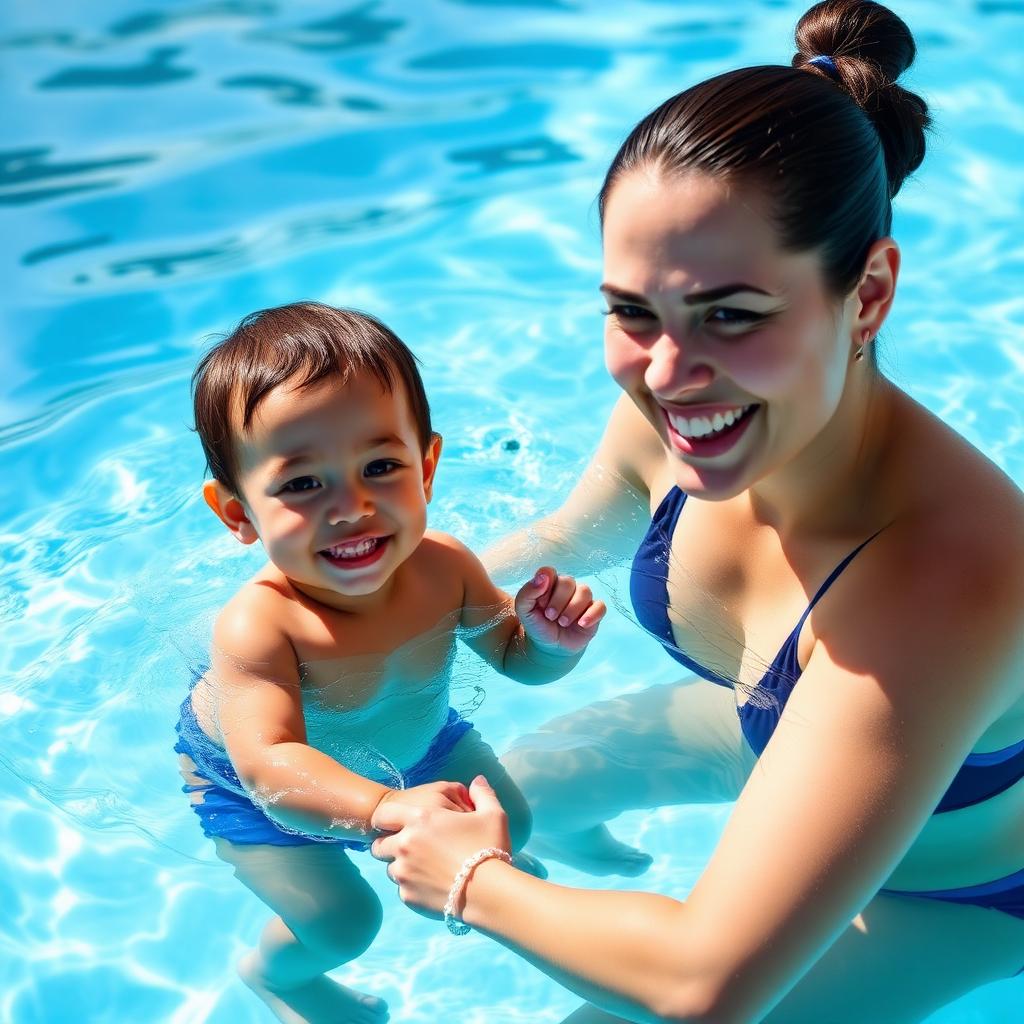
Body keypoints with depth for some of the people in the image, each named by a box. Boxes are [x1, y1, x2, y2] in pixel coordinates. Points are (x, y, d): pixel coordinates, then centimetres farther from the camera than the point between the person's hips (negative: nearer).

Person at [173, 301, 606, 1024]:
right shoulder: (259, 625, -44)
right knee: (342, 923, -5)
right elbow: (268, 762, -51)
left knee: (508, 823, 15)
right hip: (250, 782, -4)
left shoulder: (444, 568, -28)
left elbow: (513, 655, -12)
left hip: (412, 738, 5)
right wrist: (384, 805, -67)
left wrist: (552, 642, -35)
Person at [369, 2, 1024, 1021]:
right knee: (516, 791, 17)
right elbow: (567, 539, 2)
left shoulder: (942, 573, -46)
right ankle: (600, 858, 50)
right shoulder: (667, 414, -26)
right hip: (773, 731, 5)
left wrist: (470, 884, -27)